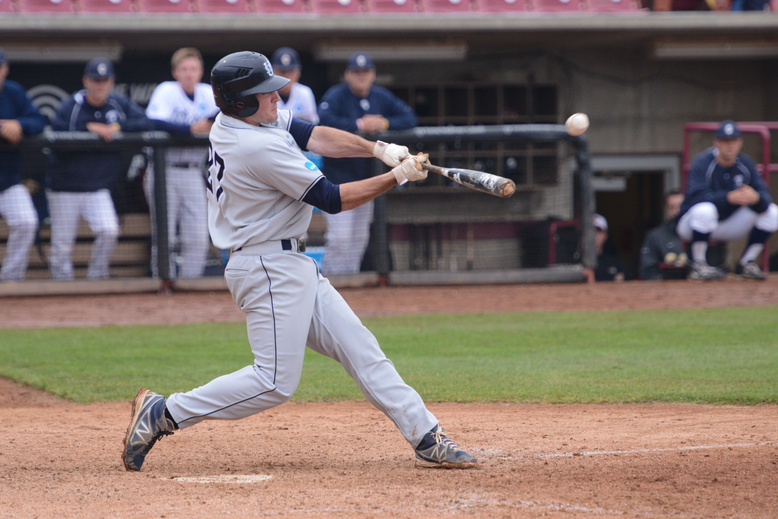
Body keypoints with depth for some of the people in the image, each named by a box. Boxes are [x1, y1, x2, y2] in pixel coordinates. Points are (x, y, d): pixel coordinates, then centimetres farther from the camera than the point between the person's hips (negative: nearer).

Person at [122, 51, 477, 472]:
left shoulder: (235, 118, 4)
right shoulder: (260, 148, -24)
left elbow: (314, 136, 8)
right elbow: (333, 200, -17)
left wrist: (378, 149, -6)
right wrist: (397, 177, -8)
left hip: (289, 264, 11)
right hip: (270, 271, -11)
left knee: (359, 349, 9)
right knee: (276, 381, -9)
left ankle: (426, 437, 10)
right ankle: (162, 414, -3)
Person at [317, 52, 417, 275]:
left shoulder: (381, 97, 8)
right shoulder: (336, 96, -10)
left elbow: (409, 118, 5)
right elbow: (324, 120, -28)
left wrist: (384, 123, -13)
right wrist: (359, 125, -25)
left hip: (366, 177, 6)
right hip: (339, 177, -6)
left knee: (360, 237, 11)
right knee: (340, 236, -13)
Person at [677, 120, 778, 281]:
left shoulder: (745, 164, -3)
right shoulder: (702, 163, -18)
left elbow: (764, 194, -12)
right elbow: (697, 196, -34)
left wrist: (756, 198, -38)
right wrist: (728, 197, -48)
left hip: (728, 226, 5)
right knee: (705, 210, -40)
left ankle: (746, 263, 4)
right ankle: (698, 265, -22)